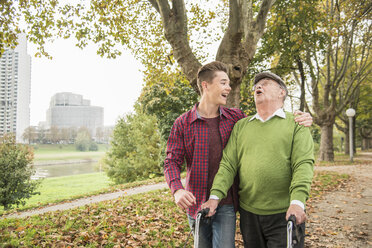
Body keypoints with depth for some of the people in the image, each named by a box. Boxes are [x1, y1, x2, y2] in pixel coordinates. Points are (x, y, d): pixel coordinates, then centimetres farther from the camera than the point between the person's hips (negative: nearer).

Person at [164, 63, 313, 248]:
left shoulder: (235, 117, 2)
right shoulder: (183, 123, -5)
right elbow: (172, 161, -8)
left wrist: (297, 121, -6)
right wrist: (177, 190, -28)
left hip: (226, 204, 0)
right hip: (196, 204, 0)